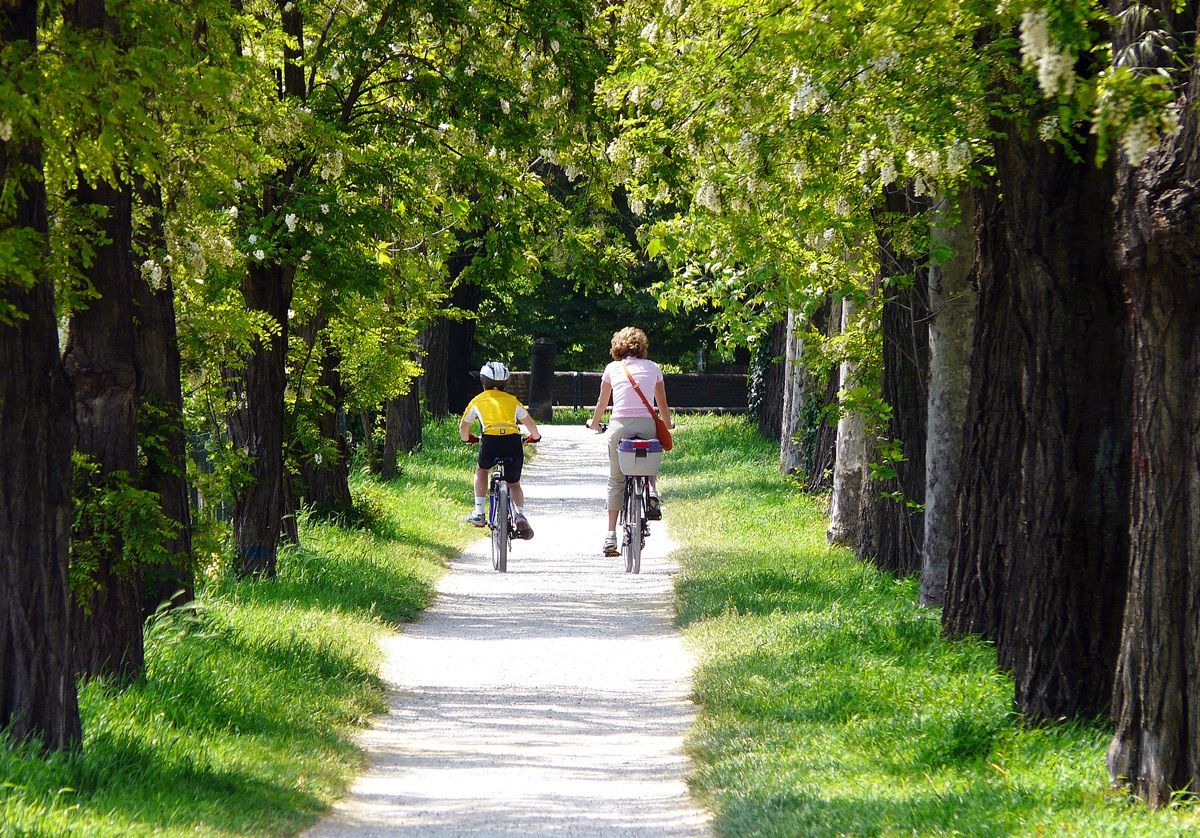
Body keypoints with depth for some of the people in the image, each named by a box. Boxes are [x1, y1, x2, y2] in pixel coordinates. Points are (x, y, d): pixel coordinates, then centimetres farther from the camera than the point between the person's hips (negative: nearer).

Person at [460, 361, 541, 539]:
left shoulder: (478, 400, 20)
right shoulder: (512, 400, 23)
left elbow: (463, 426, 30)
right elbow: (530, 423, 27)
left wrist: (467, 438, 52)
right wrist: (535, 436, 48)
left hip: (490, 440, -1)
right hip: (513, 441, 1)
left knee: (481, 470, 31)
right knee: (514, 483, 20)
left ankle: (479, 513, 23)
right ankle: (520, 515, -8)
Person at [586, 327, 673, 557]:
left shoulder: (613, 368, 12)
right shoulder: (653, 368, 13)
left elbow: (602, 402, 23)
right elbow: (662, 404, 23)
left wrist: (594, 423, 42)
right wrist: (668, 424, 43)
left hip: (620, 425, 0)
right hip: (647, 424, 0)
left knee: (616, 481, 9)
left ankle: (610, 536, 4)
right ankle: (652, 492, -3)